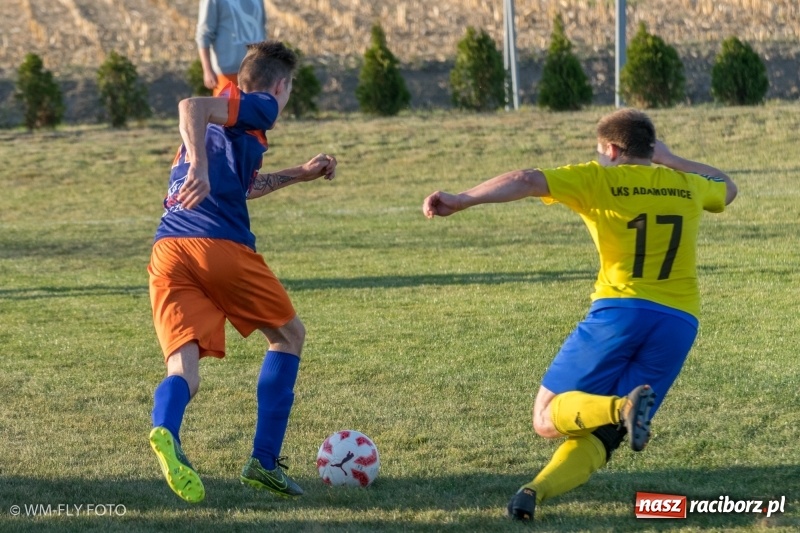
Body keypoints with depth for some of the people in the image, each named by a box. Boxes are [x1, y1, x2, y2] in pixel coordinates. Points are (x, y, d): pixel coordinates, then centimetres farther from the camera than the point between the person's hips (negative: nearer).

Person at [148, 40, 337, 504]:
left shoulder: (223, 122, 32)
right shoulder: (258, 108, 6)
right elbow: (192, 106, -13)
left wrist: (298, 175, 52)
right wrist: (199, 165, -26)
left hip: (169, 252, 7)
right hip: (223, 245, -6)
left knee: (184, 372, -5)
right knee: (289, 335, 17)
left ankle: (166, 432, -41)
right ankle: (264, 461, 12)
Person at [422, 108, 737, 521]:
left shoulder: (600, 180, 3)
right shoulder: (687, 186, 16)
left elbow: (527, 181, -9)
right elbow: (727, 188, 40)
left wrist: (460, 201, -6)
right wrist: (669, 159, 41)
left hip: (620, 309, -4)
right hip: (679, 322, 4)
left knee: (548, 417, 4)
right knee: (599, 435, 6)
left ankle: (622, 408, -26)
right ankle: (539, 490, -23)